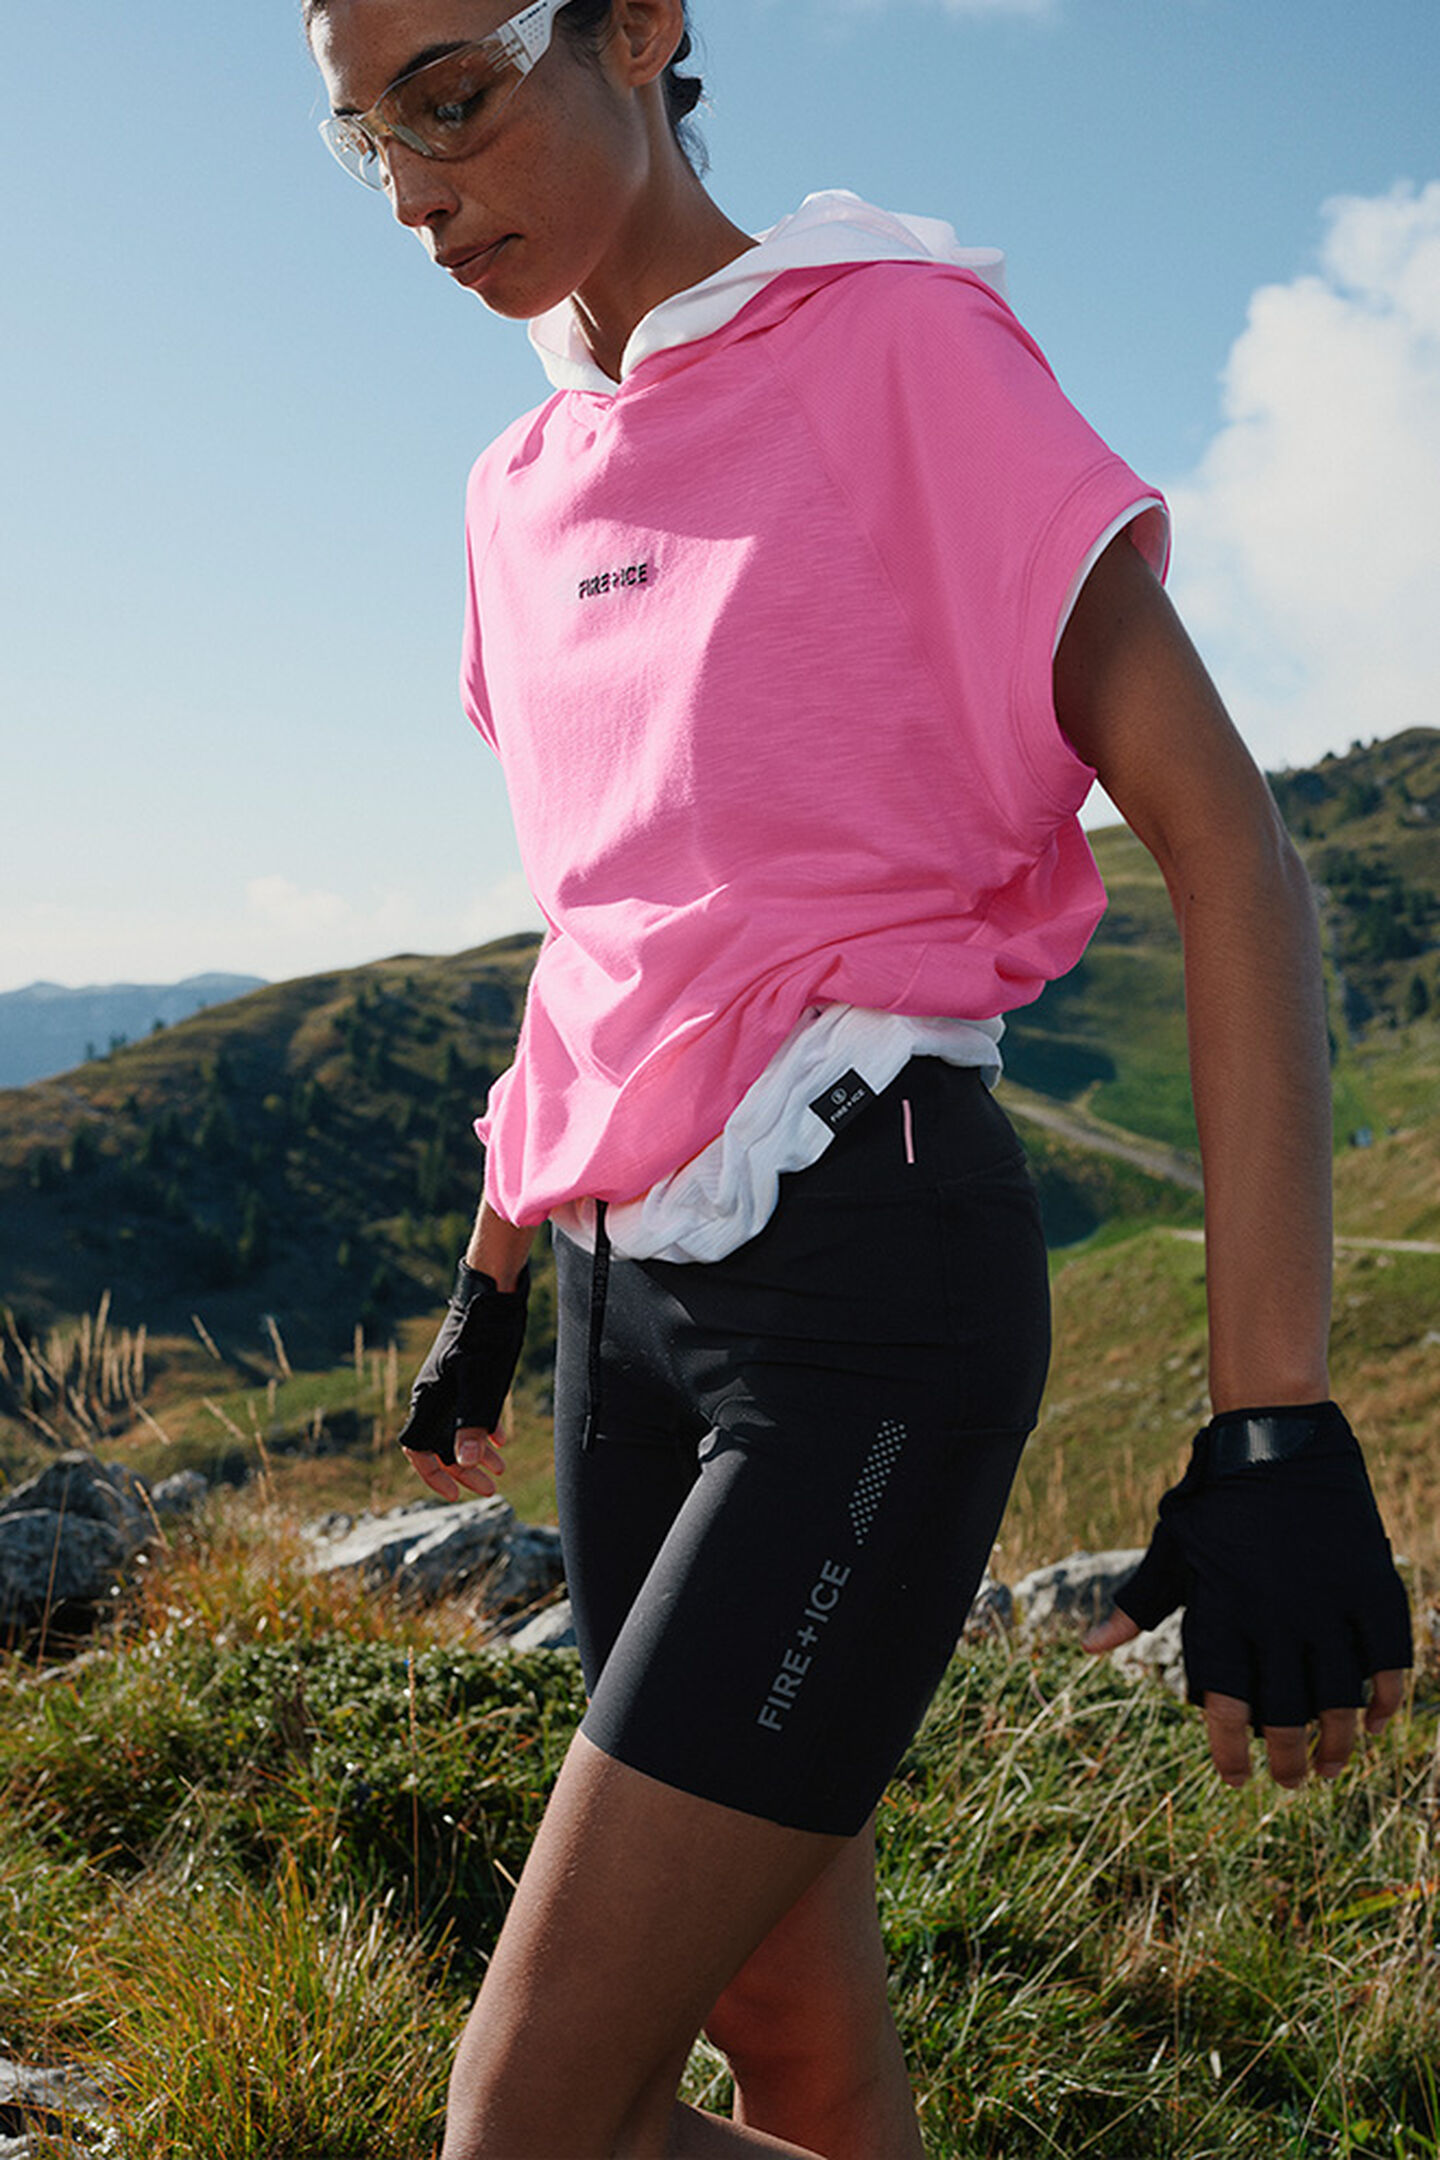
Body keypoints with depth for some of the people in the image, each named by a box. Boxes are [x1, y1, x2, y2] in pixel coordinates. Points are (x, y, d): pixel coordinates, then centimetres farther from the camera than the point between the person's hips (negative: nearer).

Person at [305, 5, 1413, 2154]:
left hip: (862, 1275, -7)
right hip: (628, 1285, 7)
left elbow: (1230, 849, -13)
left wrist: (1277, 1429, -20)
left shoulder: (900, 345, -7)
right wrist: (488, 1284, 29)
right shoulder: (526, 488, 14)